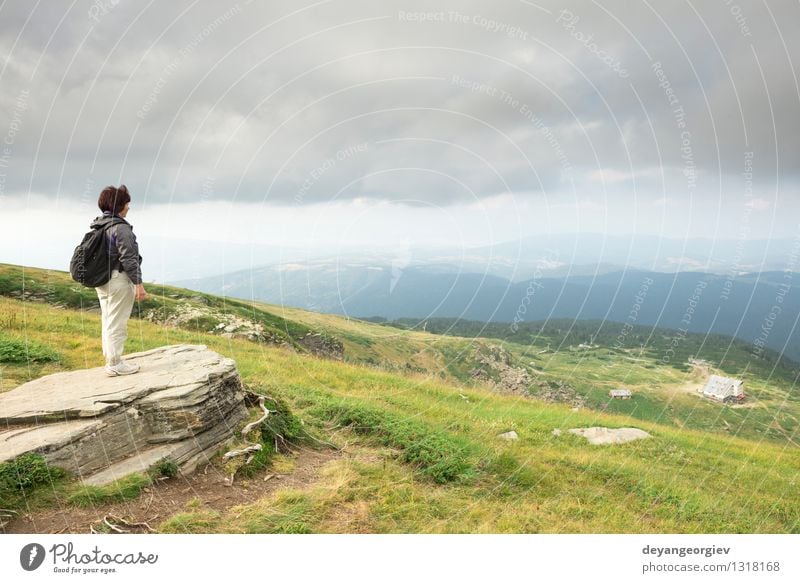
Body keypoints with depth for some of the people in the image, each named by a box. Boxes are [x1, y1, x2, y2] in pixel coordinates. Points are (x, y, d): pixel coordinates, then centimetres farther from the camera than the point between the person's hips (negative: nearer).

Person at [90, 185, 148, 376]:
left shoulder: (97, 225, 11)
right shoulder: (121, 227, -16)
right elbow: (128, 258, -20)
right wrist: (138, 283, -18)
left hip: (101, 280, 9)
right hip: (119, 279, -9)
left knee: (108, 321, 16)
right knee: (117, 323, -2)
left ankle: (111, 360, 25)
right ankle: (115, 364, 5)